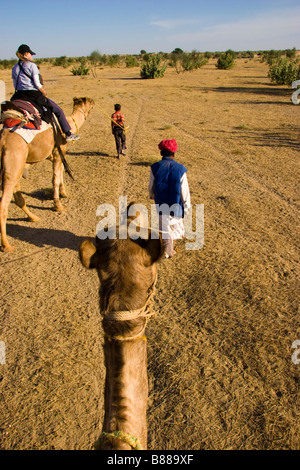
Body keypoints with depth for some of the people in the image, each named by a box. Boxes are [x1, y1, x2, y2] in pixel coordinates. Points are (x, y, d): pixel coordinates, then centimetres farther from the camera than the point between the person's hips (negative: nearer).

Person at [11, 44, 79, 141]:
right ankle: (68, 134, 4)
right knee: (58, 111, 4)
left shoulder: (15, 68, 10)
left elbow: (15, 86, 12)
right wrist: (45, 95, 0)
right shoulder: (31, 65, -8)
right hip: (34, 95, -6)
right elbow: (37, 83, -13)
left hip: (19, 96, 6)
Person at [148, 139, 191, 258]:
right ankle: (171, 250, 38)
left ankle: (166, 252, 28)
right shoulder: (180, 169, -14)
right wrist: (186, 207, 1)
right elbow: (185, 191, -11)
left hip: (161, 205, 0)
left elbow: (151, 187, 1)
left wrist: (152, 196, 23)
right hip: (176, 204, 0)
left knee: (165, 227, 18)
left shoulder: (155, 168, -11)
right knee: (175, 225, 23)